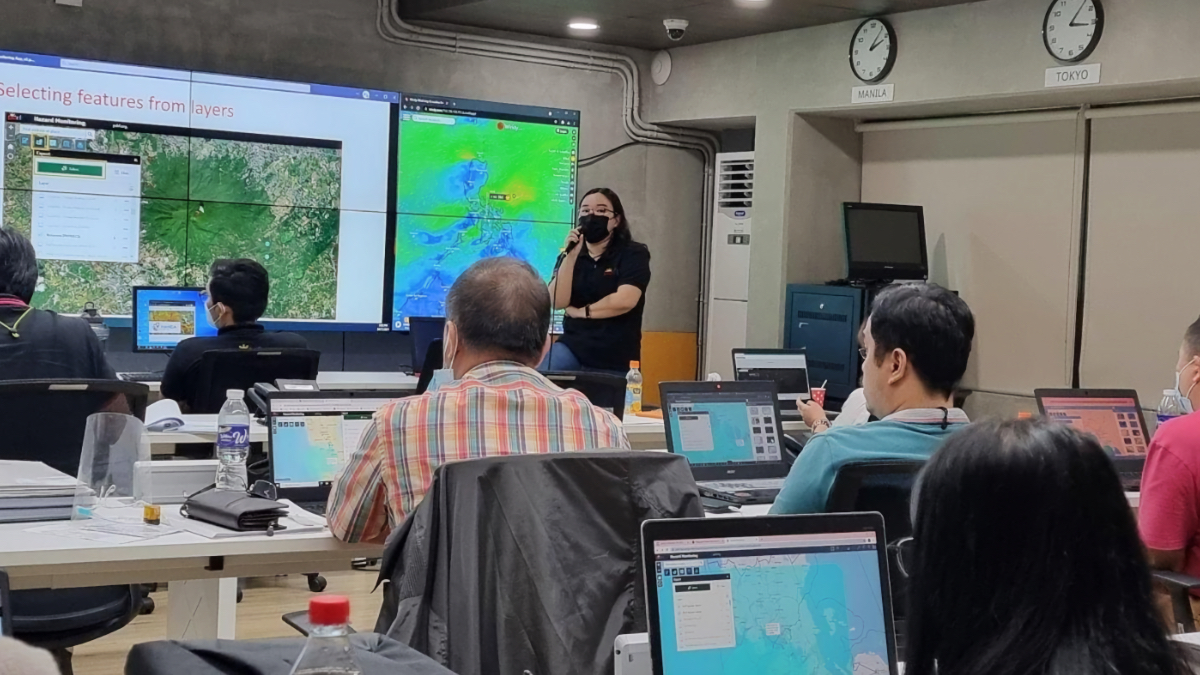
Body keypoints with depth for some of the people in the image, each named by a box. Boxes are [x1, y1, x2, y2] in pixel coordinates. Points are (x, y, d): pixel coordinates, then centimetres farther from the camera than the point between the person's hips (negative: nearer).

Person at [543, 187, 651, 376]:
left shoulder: (634, 254, -3)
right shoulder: (572, 253, 8)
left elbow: (624, 300, -18)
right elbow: (557, 302, -5)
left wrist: (581, 311, -5)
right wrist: (571, 257, -15)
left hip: (615, 360, -2)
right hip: (573, 346, 2)